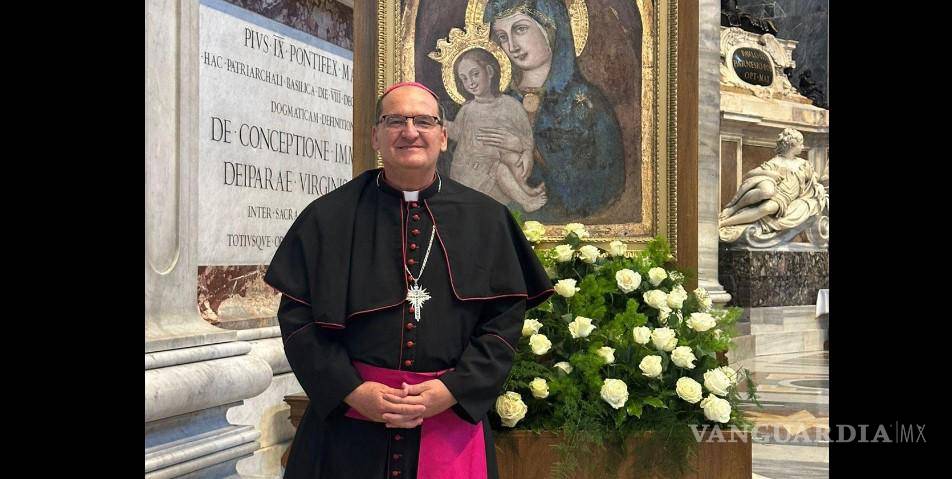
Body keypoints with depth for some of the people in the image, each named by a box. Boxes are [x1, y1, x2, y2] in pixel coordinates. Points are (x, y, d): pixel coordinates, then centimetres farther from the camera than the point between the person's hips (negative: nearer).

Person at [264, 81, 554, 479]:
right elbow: (297, 314, -2)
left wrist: (454, 390, -12)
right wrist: (350, 390, -12)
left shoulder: (485, 219, 3)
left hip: (453, 421, 1)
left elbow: (505, 315, -1)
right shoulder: (329, 218, 0)